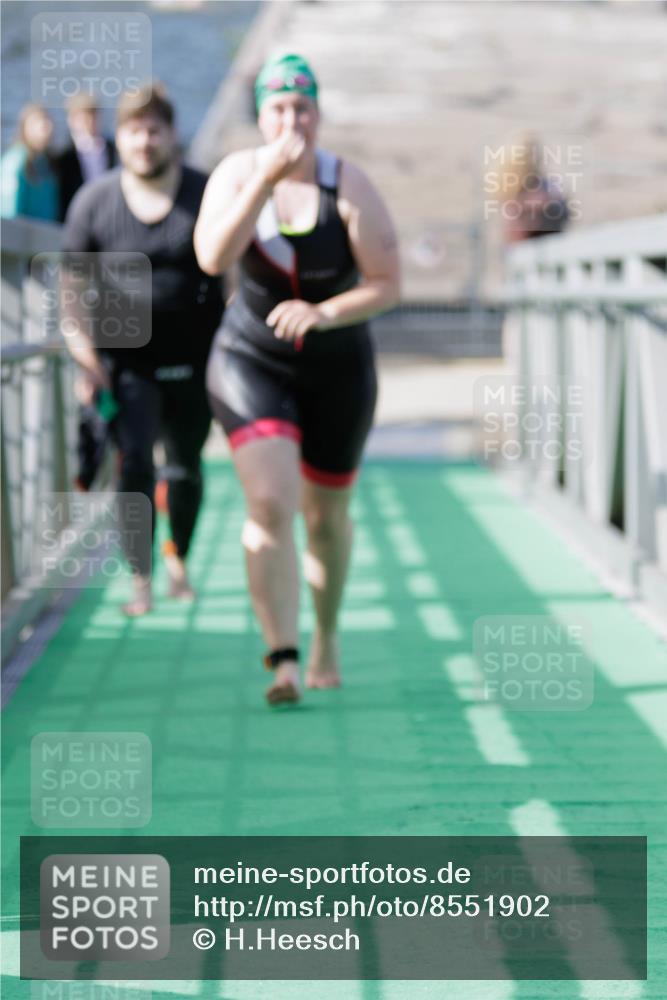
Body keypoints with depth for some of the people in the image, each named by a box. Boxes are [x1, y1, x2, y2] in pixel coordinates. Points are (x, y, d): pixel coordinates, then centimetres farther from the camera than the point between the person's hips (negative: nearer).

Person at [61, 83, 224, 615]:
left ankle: (179, 561, 33)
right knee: (135, 463, -13)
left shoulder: (206, 194, -3)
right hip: (127, 361, -1)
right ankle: (141, 580, -6)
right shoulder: (94, 201, -2)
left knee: (186, 467, 11)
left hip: (193, 361, 1)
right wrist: (82, 345, -7)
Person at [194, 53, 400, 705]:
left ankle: (326, 639, 39)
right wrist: (267, 180, -31)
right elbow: (212, 259, -26)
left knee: (325, 515, 15)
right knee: (269, 505, -19)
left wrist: (322, 314, -30)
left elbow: (387, 285, -14)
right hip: (251, 362, -1)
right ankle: (283, 660, -20)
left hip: (338, 369, 1)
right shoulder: (237, 173, -9)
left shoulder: (349, 188, -13)